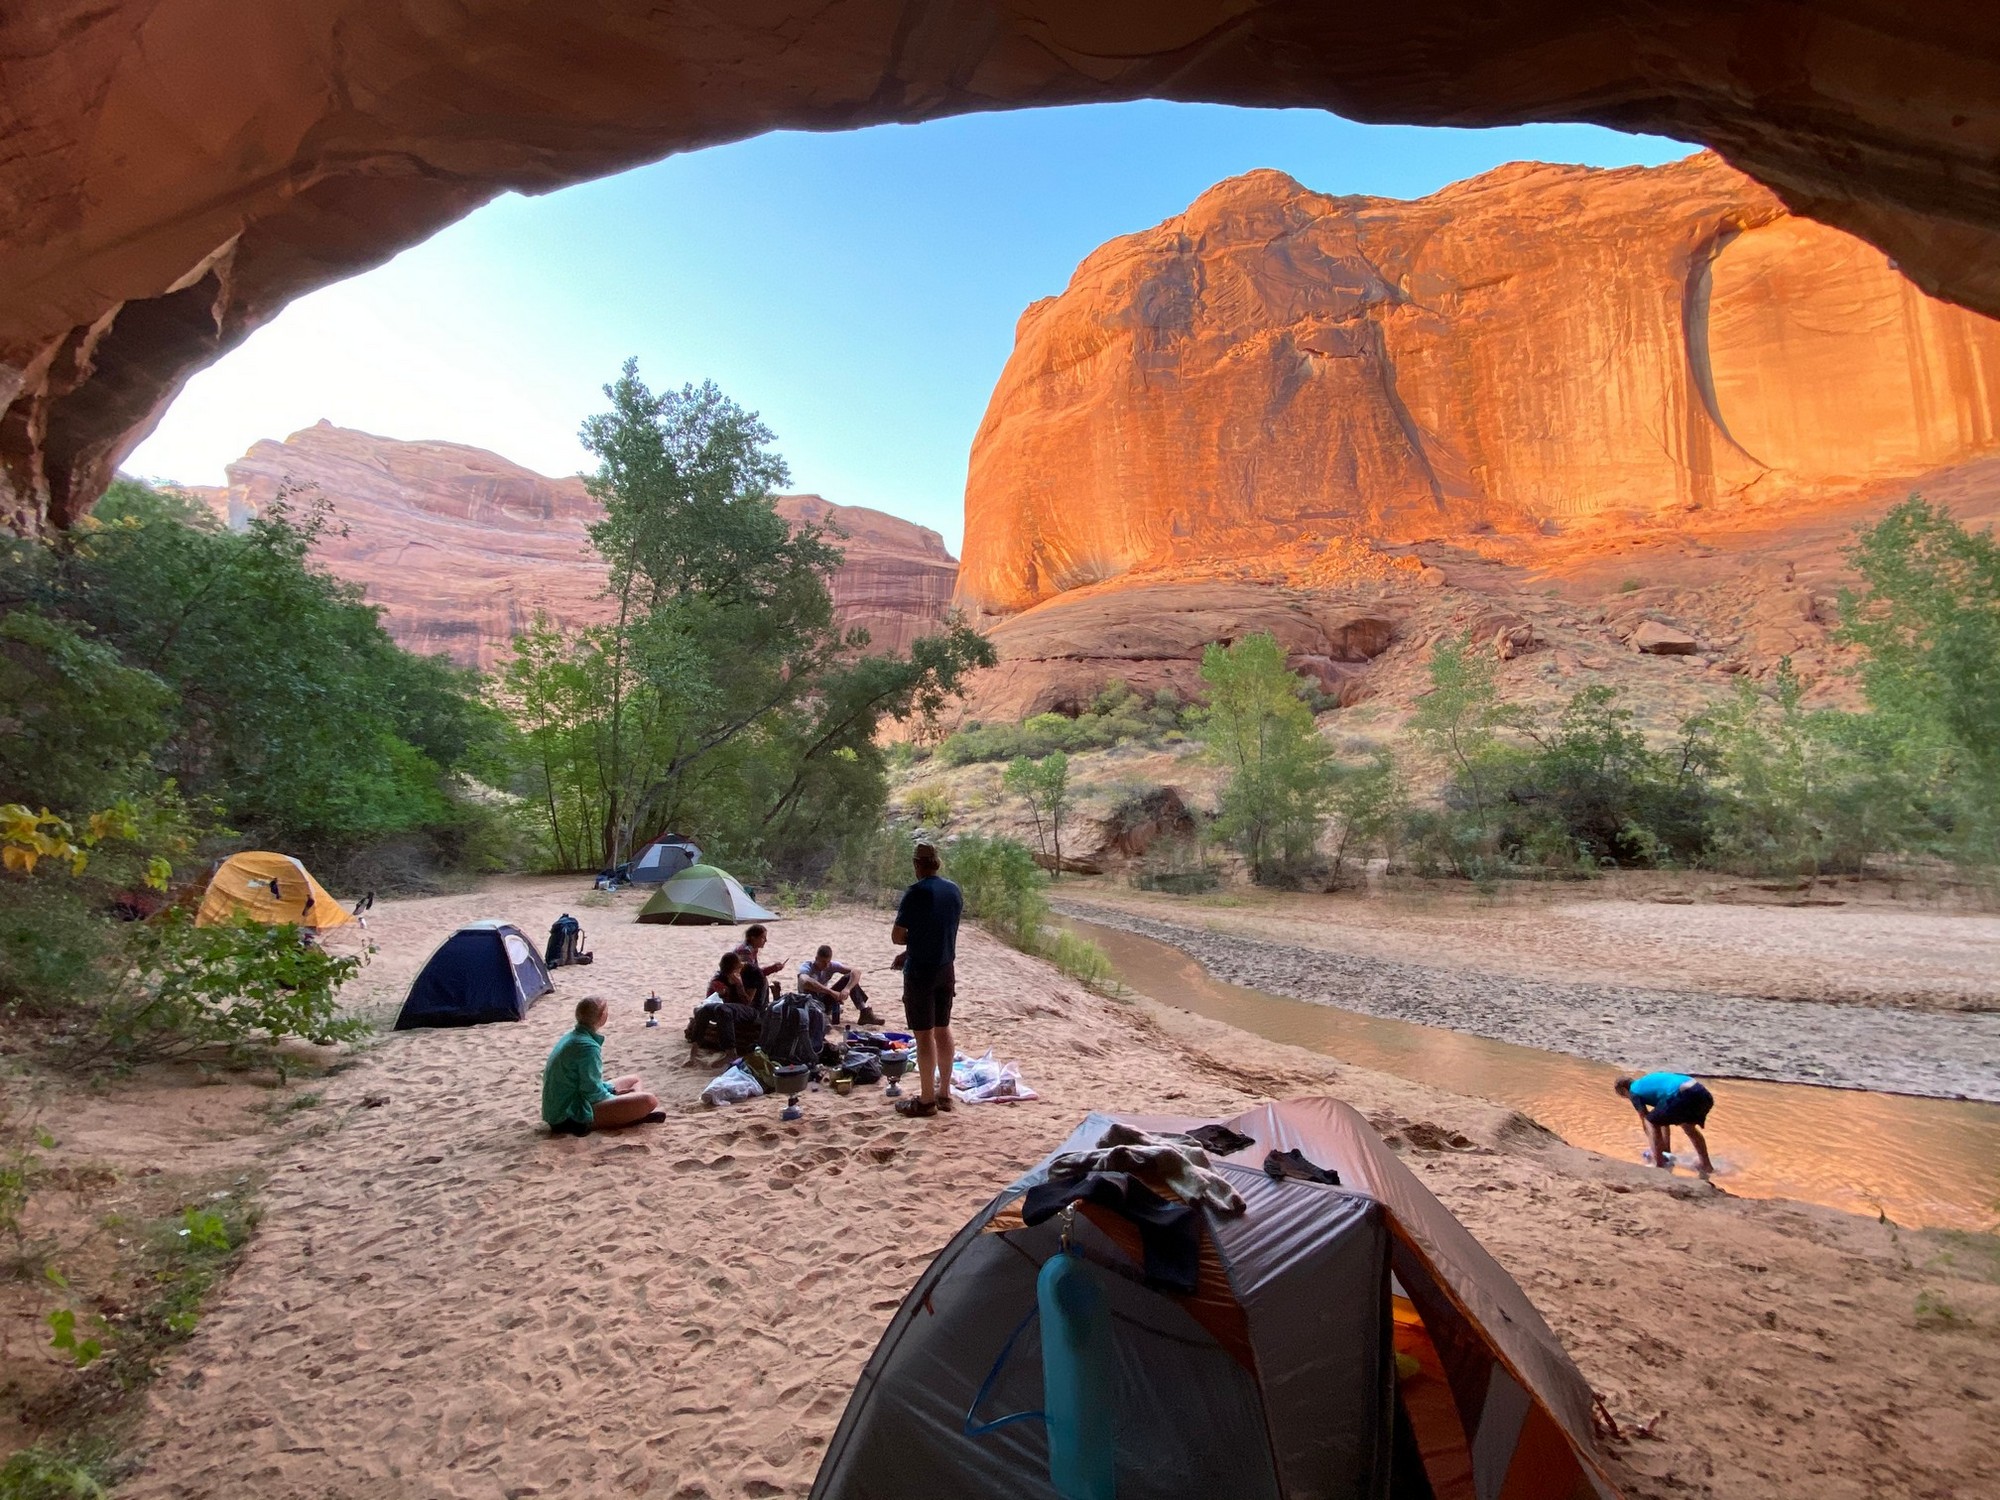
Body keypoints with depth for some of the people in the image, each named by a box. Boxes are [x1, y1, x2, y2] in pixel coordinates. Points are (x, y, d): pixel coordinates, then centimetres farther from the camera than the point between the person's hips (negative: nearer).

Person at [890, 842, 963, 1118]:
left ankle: (927, 1100, 10)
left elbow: (897, 937, -13)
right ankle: (944, 1093, 25)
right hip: (946, 968, 7)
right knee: (943, 1029, 16)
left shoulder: (916, 893, -17)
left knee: (924, 1035, 1)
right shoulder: (954, 891, 4)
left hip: (921, 972, -7)